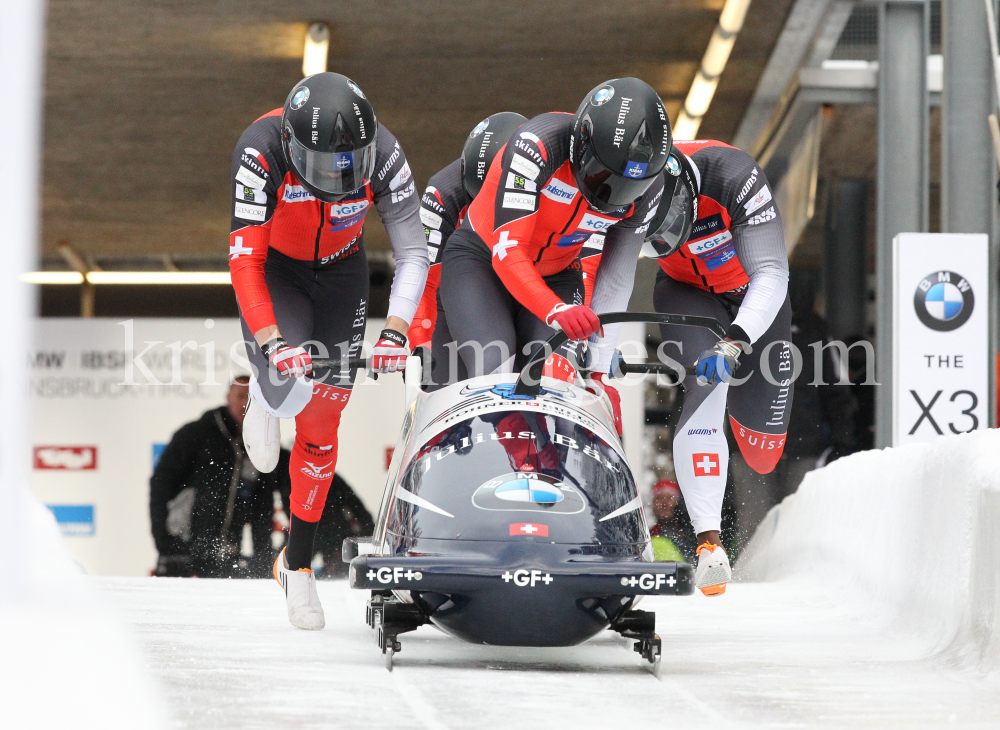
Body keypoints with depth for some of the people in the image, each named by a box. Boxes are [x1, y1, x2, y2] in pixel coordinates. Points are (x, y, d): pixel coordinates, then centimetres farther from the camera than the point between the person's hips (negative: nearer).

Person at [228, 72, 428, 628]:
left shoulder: (383, 154, -28)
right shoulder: (262, 152, -34)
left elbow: (413, 253, -23)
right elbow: (244, 261, -35)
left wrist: (396, 330, -37)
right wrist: (272, 342, -47)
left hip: (342, 270, 2)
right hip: (274, 269, -2)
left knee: (323, 422, 3)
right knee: (293, 385, -29)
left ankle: (298, 565, 19)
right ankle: (267, 395, 11)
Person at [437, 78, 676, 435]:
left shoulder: (648, 186, -17)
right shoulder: (540, 143, -33)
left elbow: (616, 278, -9)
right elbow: (506, 251, -35)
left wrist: (598, 371, -15)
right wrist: (555, 311, -51)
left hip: (556, 277, 4)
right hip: (482, 261, -4)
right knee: (494, 372, -25)